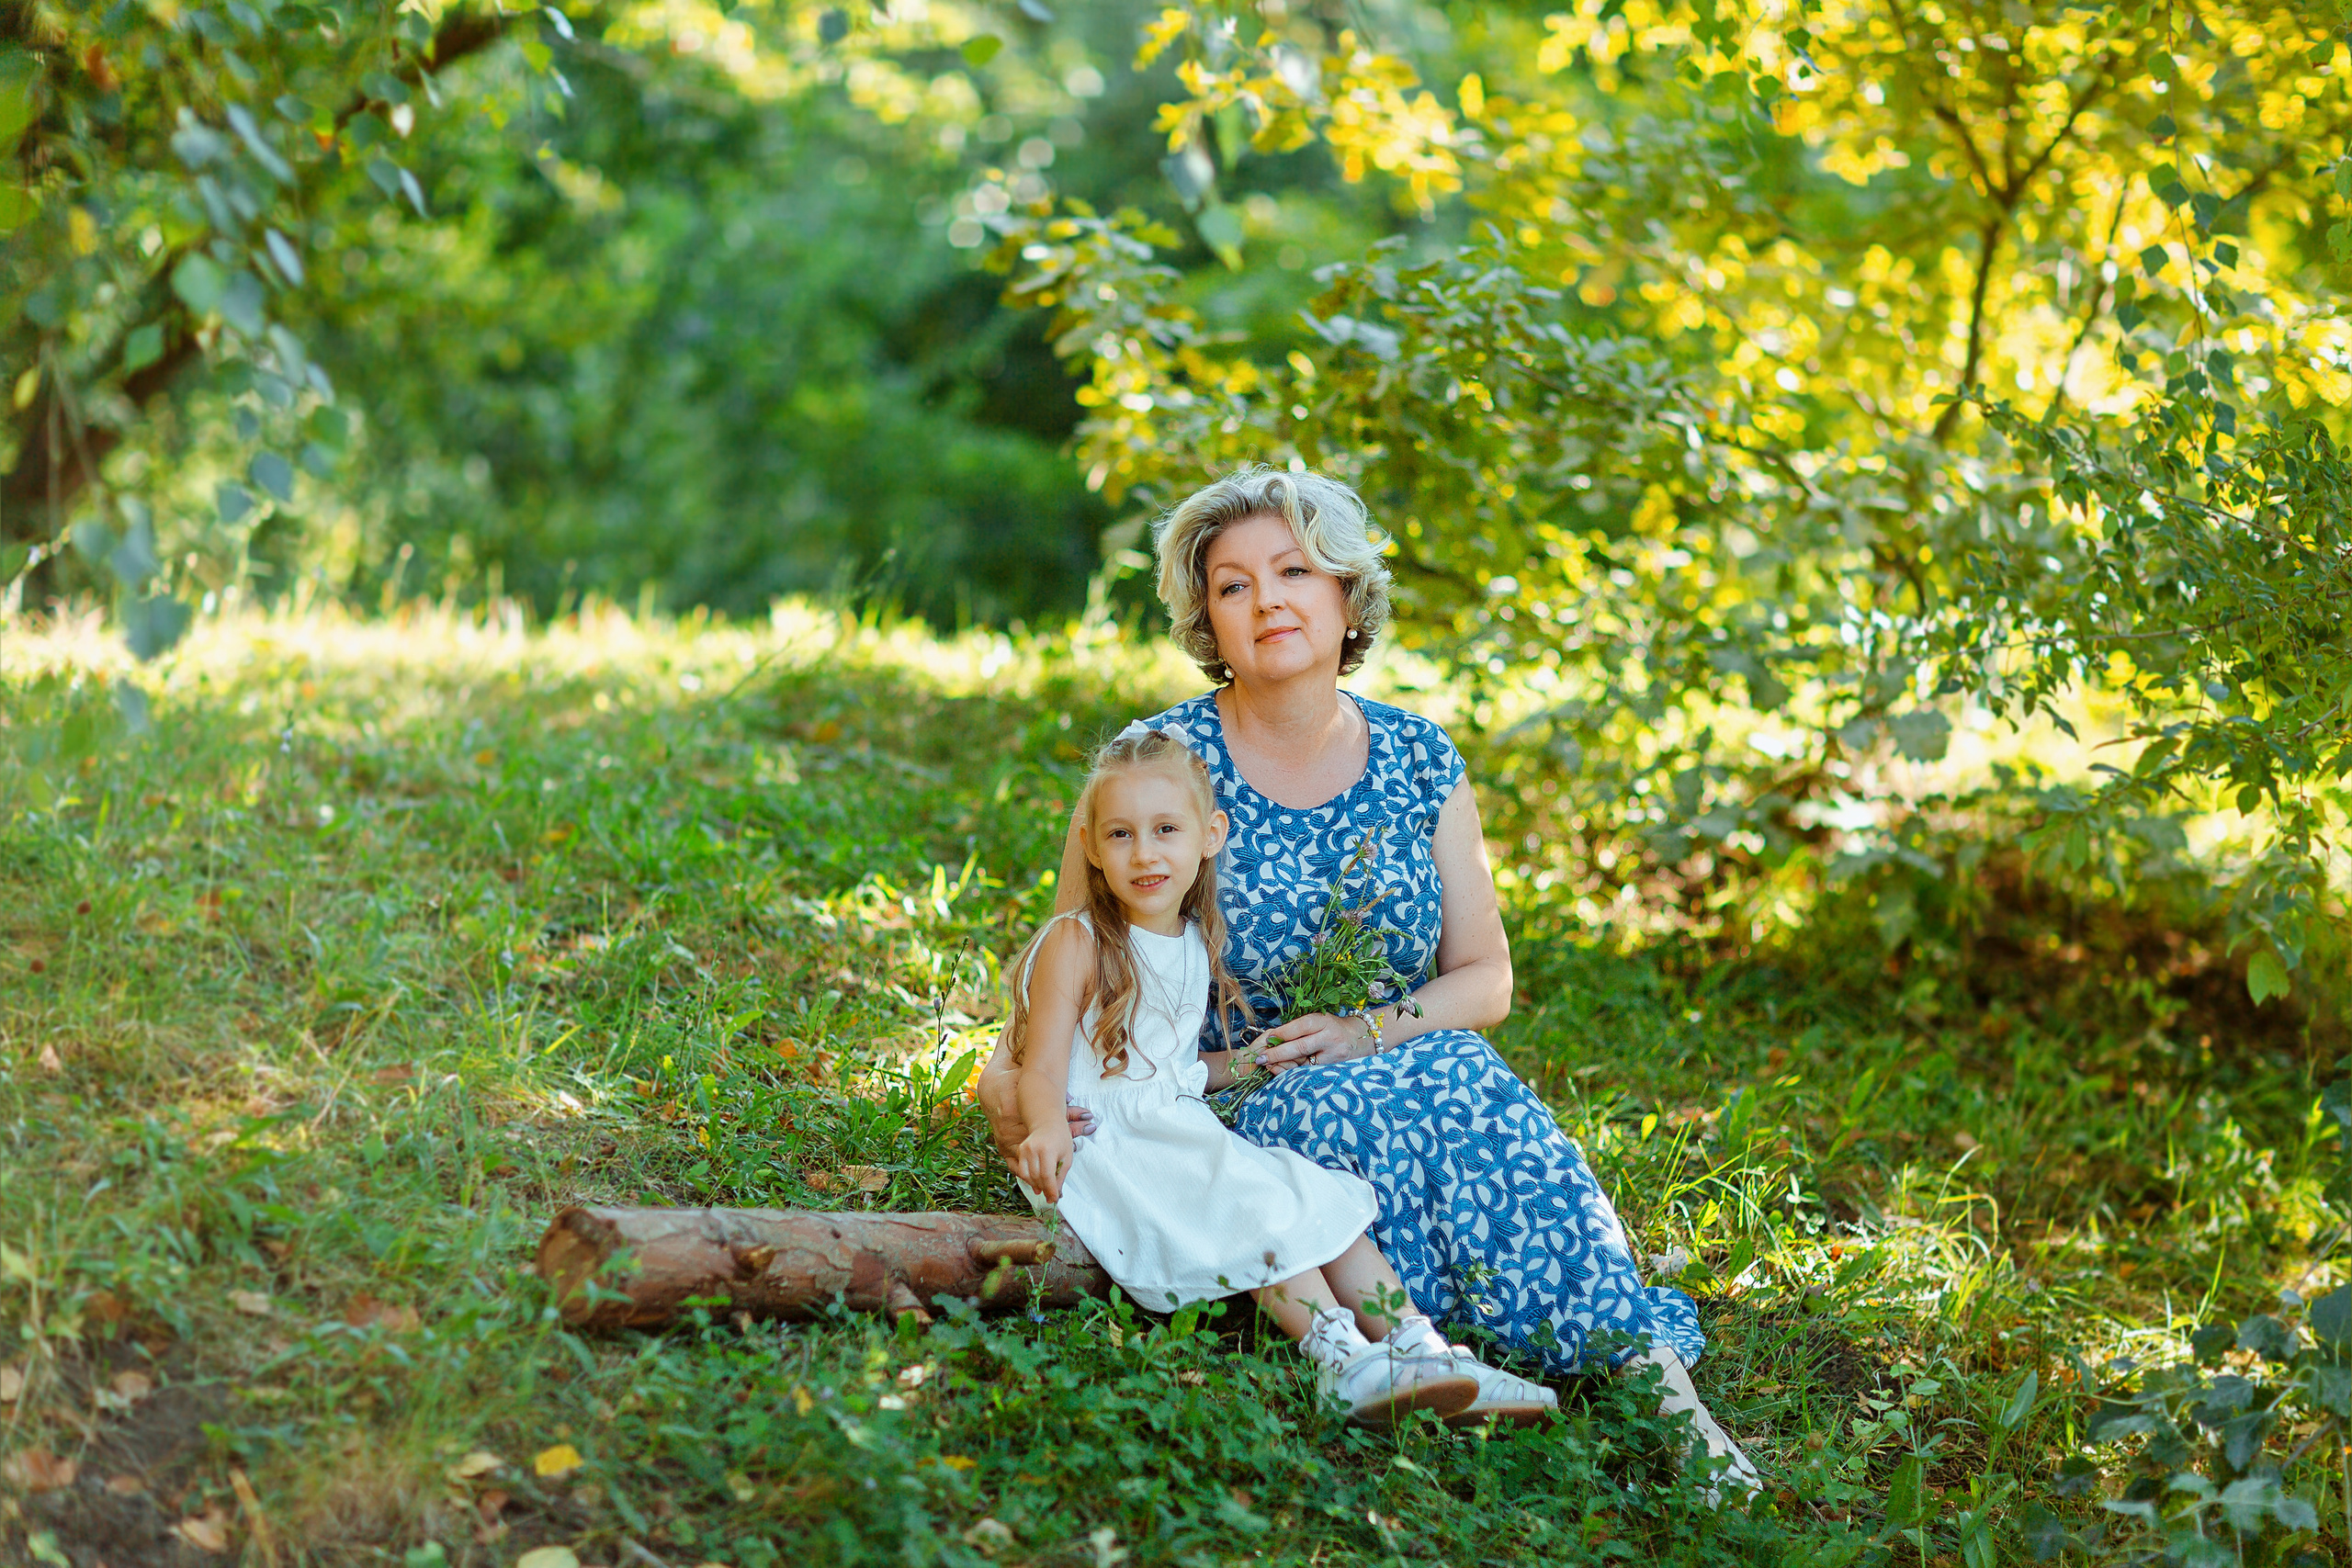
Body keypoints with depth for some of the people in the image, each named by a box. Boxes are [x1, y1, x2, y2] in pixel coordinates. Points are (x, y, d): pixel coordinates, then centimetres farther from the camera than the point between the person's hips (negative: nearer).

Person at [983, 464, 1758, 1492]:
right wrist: (1022, 1077, -19)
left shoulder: (1419, 764, 7)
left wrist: (1373, 1030, -11)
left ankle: (1651, 1374, -34)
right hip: (1217, 1101, -3)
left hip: (1387, 1085, 3)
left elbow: (1485, 979, 9)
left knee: (1458, 1076, -32)